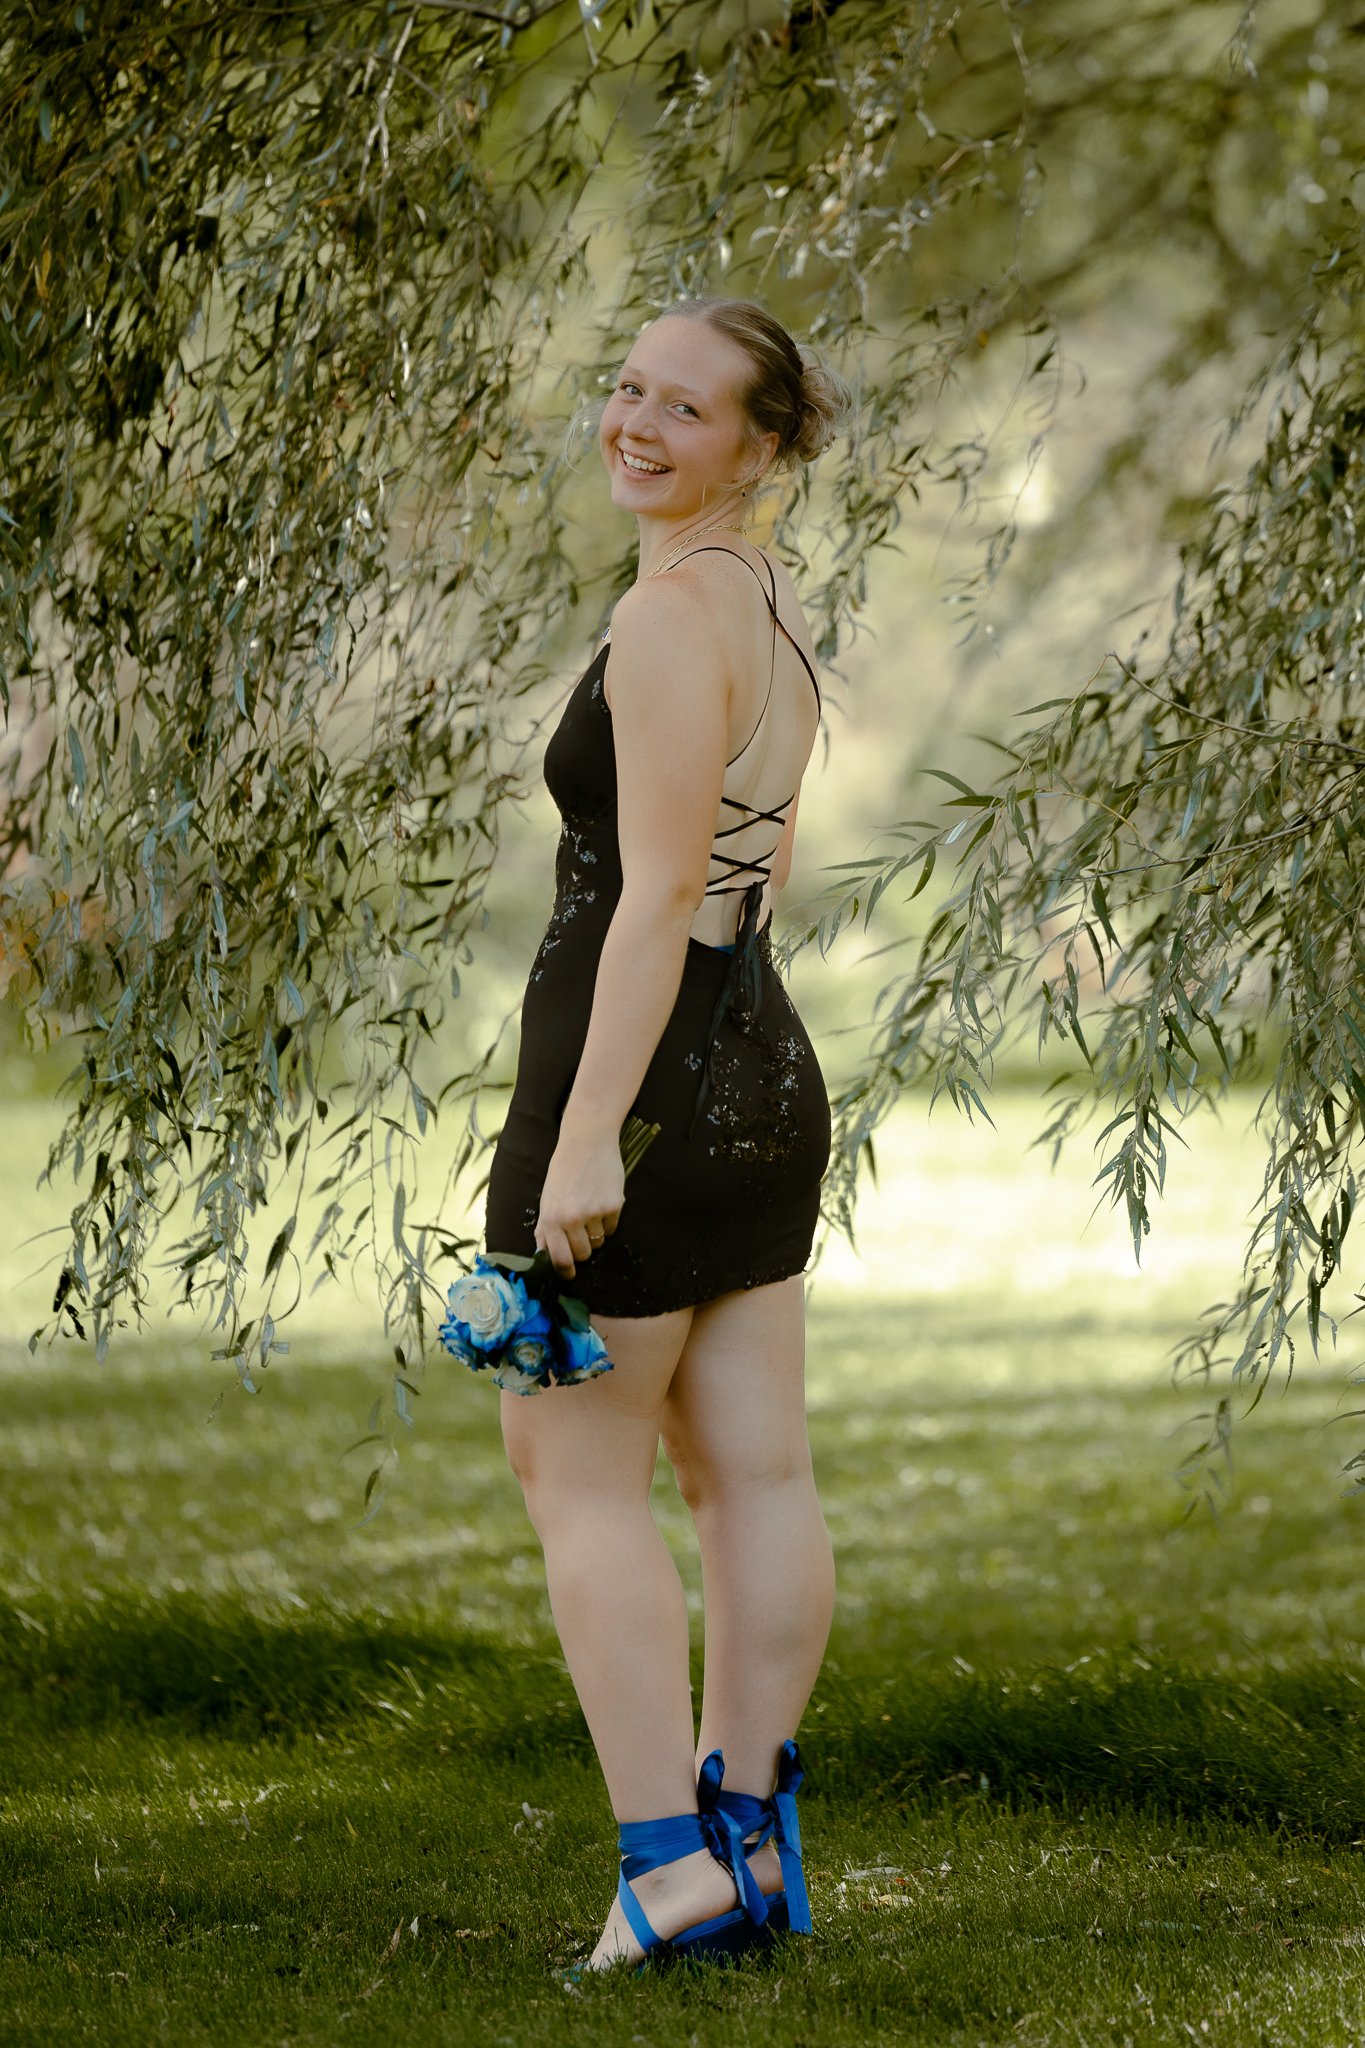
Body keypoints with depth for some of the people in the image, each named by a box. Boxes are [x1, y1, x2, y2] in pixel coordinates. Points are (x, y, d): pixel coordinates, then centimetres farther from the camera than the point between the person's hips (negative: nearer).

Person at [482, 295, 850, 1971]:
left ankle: (672, 1863, -4)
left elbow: (655, 898, -22)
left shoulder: (670, 617, -16)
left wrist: (584, 1138, -24)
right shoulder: (776, 610, 13)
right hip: (768, 1074, 9)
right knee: (753, 1473, 9)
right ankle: (756, 1841, 14)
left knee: (577, 1475, -1)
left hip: (643, 1075, -9)